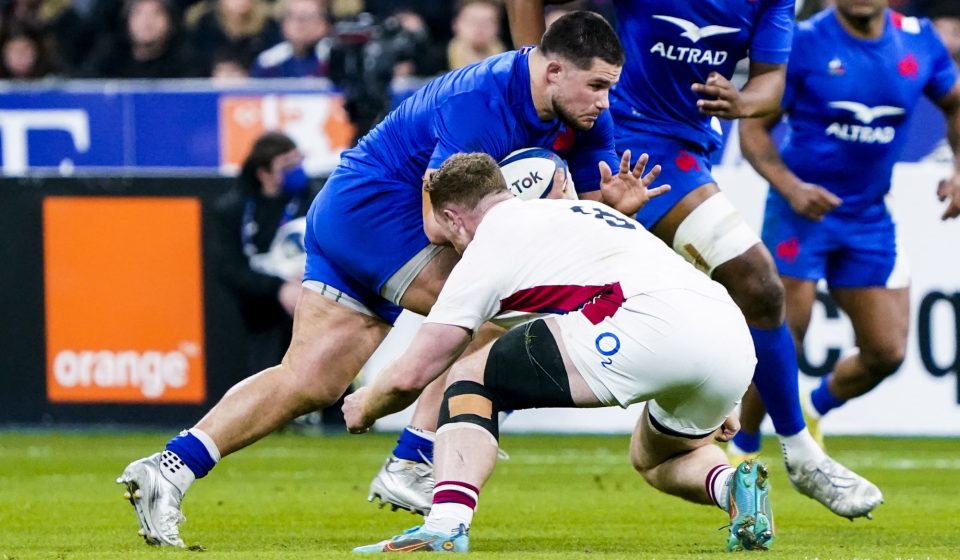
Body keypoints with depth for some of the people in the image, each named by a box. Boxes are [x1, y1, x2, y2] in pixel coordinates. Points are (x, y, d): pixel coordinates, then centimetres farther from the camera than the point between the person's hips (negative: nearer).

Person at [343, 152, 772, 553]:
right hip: (734, 340, 8)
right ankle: (735, 486, 3)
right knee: (653, 459, 35)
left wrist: (364, 407, 35)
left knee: (471, 380, 7)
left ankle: (447, 522, -15)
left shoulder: (488, 247, 12)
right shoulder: (580, 210, 35)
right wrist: (709, 405, 45)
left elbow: (410, 375, 13)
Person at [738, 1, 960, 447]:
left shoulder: (918, 41, -1)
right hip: (800, 211, -4)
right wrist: (790, 187, -23)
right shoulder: (803, 43, -12)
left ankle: (811, 412, 31)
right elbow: (753, 128, -8)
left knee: (886, 352, 2)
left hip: (870, 220, 4)